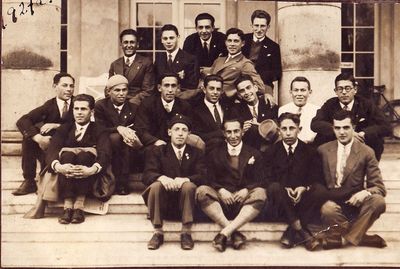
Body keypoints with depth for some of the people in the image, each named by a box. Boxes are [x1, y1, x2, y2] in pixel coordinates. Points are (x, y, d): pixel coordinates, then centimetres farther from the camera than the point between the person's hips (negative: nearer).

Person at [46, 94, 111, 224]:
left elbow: (105, 153, -10)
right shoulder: (65, 128, 16)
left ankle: (79, 205, -36)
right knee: (67, 154, -29)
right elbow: (51, 151, -2)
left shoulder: (98, 130, 10)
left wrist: (93, 169, -32)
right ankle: (67, 205, -36)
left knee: (84, 154, -30)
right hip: (66, 173, 2)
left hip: (87, 175, -1)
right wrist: (58, 166, -26)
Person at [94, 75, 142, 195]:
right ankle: (118, 181, -29)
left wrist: (128, 132, -21)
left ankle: (123, 182, -29)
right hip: (107, 149, -1)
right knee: (115, 137, -33)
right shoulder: (100, 105, 4)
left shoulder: (134, 106, 9)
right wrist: (118, 129, -26)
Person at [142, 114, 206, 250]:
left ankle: (186, 233, -24)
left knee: (189, 186, -31)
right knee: (155, 186, -30)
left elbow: (202, 176, -3)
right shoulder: (157, 151, 14)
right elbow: (147, 175, -1)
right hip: (165, 197, 0)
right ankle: (158, 233, -20)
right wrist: (162, 178, -25)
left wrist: (185, 180, -24)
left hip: (185, 195, 0)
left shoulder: (196, 153, 15)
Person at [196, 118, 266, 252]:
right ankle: (234, 233, -34)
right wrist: (221, 190, -15)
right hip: (222, 200, 1)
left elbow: (259, 181, 5)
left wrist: (246, 190, -16)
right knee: (202, 191, -28)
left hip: (244, 201, 0)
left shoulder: (254, 154, 16)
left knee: (260, 193, -32)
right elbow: (210, 179, 7)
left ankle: (225, 232, -37)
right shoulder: (215, 154, 18)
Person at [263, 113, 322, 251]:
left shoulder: (310, 151, 11)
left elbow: (317, 179, 6)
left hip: (302, 198, 0)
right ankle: (302, 232, -36)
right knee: (274, 187, -34)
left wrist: (305, 188, -15)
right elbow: (268, 180, 3)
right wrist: (283, 189, -16)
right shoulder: (271, 152, 10)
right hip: (279, 203, 0)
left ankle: (291, 234, -30)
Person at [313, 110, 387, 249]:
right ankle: (359, 237, -16)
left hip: (354, 203, 1)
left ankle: (342, 239, -21)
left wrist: (365, 192, -23)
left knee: (379, 202, -29)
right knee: (328, 209, -35)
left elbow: (379, 188, 0)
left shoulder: (366, 152, 2)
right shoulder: (323, 150, 7)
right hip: (332, 201, -1)